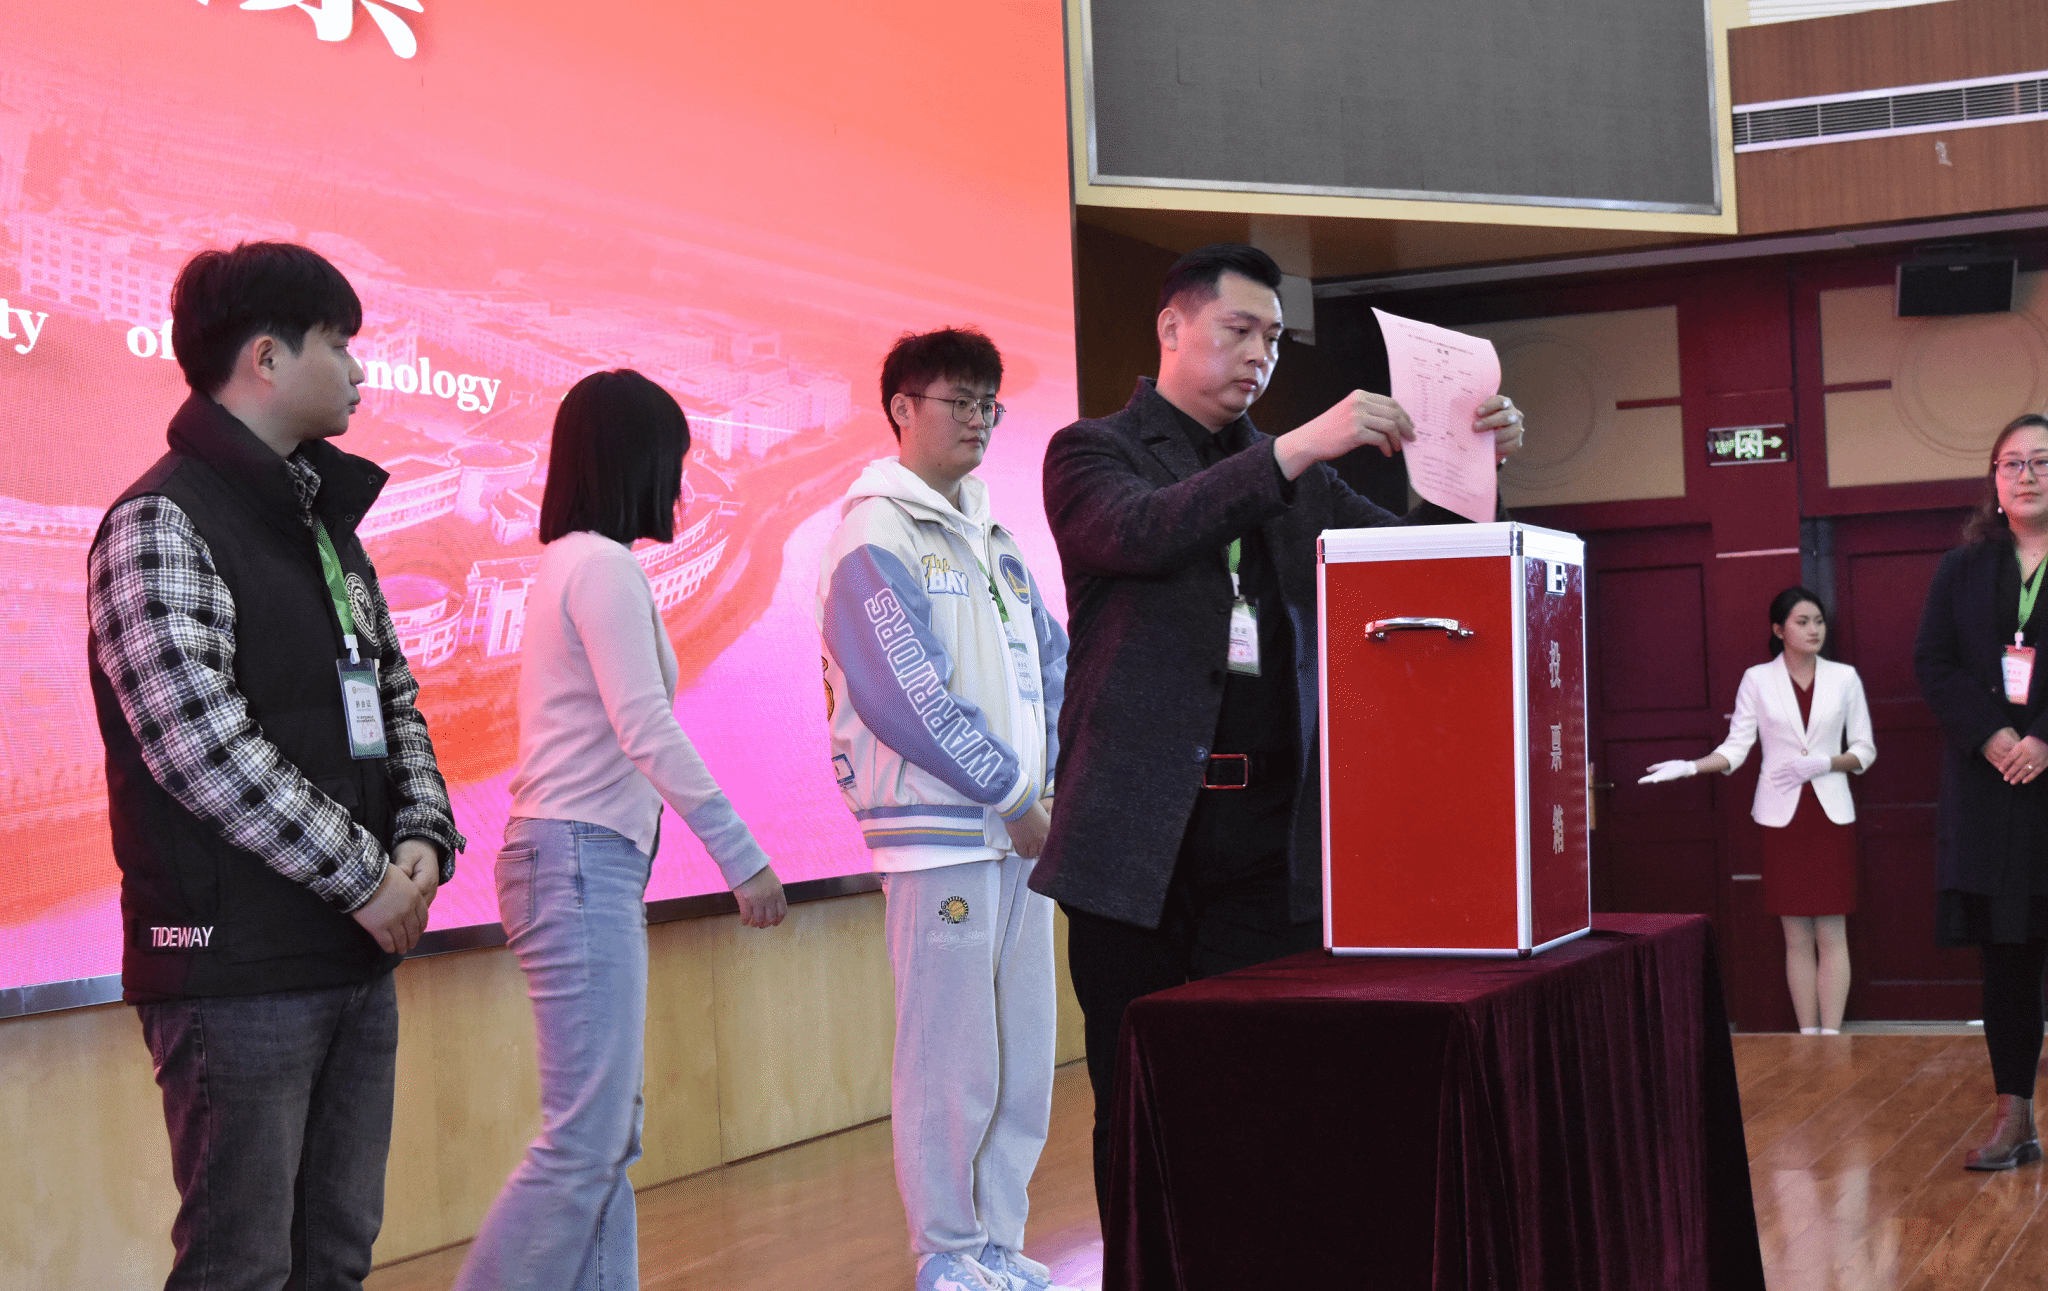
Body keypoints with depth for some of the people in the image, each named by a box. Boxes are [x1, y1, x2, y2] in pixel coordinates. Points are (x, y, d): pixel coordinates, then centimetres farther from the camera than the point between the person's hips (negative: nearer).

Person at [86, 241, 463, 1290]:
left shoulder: (325, 521, 17)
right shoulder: (161, 524, -10)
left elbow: (392, 700, 20)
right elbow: (200, 744, -20)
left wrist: (423, 835, 0)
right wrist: (365, 876, -15)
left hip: (358, 957, 8)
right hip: (237, 964, -8)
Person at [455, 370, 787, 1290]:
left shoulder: (568, 563, 19)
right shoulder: (604, 567, -10)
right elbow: (646, 730, -17)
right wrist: (741, 857, -16)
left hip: (583, 865, 10)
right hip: (583, 863, -10)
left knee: (607, 1140, 10)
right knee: (583, 1145, -11)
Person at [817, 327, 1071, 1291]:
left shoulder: (991, 538, 17)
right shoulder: (874, 541, -8)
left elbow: (1052, 662, 17)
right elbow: (906, 699, -16)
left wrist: (1053, 783, 2)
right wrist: (1015, 794, -12)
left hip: (1021, 830, 8)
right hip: (938, 835, -8)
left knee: (1025, 1057, 11)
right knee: (950, 1062, -3)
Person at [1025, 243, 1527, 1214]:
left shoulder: (1295, 475, 20)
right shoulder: (1092, 452, 5)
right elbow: (1139, 532, -16)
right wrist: (1296, 448, -22)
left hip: (1273, 832, 4)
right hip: (1145, 833, -4)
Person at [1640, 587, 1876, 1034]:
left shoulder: (1844, 678, 5)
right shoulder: (1757, 680, 4)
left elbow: (1865, 750, 8)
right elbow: (1736, 748, 2)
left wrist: (1823, 763, -10)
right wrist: (1689, 767, -14)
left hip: (1831, 813, 0)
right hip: (1782, 814, 0)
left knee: (1831, 933, -4)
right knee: (1797, 936, 2)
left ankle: (1831, 1037, -2)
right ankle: (1807, 1037, 7)